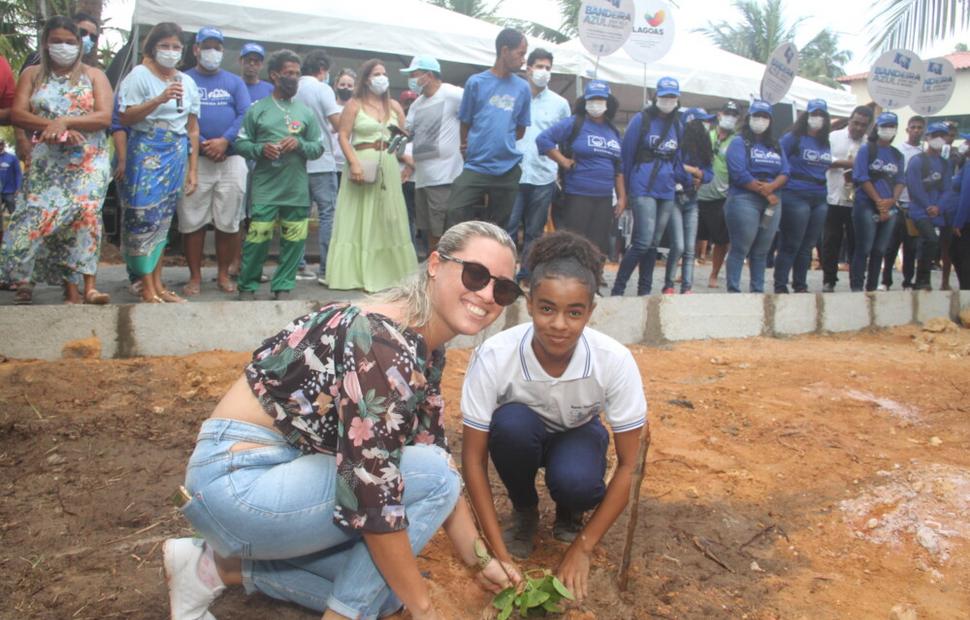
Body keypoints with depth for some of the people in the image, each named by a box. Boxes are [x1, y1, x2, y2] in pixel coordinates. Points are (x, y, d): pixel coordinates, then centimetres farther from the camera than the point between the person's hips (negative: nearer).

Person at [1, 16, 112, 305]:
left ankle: (87, 287, -19)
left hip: (88, 161, -2)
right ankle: (72, 289, -4)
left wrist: (65, 121, -16)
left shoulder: (94, 75, 9)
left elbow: (105, 117, -5)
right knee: (42, 216, -7)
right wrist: (51, 126, -15)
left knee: (85, 213, -18)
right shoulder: (32, 75, 13)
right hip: (47, 162, 2)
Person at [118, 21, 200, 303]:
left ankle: (157, 284, 14)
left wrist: (192, 169, 10)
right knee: (145, 218, -7)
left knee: (164, 219, 8)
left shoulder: (187, 82, 14)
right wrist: (159, 99, -20)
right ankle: (148, 290, -3)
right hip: (146, 155, -5)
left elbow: (192, 129, 14)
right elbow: (125, 117, -9)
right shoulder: (140, 75, -1)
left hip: (176, 156, 5)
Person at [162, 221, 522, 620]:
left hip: (292, 470, 10)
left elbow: (434, 452, 11)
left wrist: (480, 559, 12)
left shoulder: (427, 352, 3)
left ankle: (220, 568, 15)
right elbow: (371, 492, -28)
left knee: (386, 583, 16)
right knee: (429, 476, -19)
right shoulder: (383, 343, -26)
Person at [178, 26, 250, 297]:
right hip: (194, 159, -1)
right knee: (192, 221, 0)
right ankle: (195, 276, 9)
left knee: (229, 222, 3)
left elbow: (245, 114, 2)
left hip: (231, 159, 1)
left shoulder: (234, 81, 15)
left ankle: (223, 274, 14)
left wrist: (225, 140, -13)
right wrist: (201, 144, -15)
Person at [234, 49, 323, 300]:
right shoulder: (257, 109, 7)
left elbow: (319, 147, 11)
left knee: (294, 239, 1)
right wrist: (261, 149, -13)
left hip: (297, 189, 3)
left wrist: (299, 144, -8)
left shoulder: (306, 112, 12)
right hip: (265, 188, -2)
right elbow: (241, 143, 6)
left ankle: (282, 286, 14)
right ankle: (248, 286, 9)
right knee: (258, 237, -8)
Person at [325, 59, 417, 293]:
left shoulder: (394, 105, 13)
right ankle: (355, 273, 0)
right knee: (358, 219, -2)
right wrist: (354, 163, -18)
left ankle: (389, 271, 13)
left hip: (388, 165, 4)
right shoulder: (354, 104, 1)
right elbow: (344, 136, -6)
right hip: (362, 163, -4)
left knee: (388, 219, 6)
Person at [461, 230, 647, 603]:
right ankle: (524, 510, -3)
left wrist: (582, 549, -21)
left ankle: (569, 513, 4)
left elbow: (627, 466, -20)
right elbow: (473, 459, -23)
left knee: (574, 481, -34)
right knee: (512, 422, -35)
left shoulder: (615, 361, -31)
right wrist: (498, 552, -26)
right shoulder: (494, 356, -33)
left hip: (578, 435, 0)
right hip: (520, 435, 1)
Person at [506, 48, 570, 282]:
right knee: (508, 228, -5)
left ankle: (525, 273, 19)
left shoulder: (560, 103, 9)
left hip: (544, 177, 2)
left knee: (534, 232, 9)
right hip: (512, 174, -2)